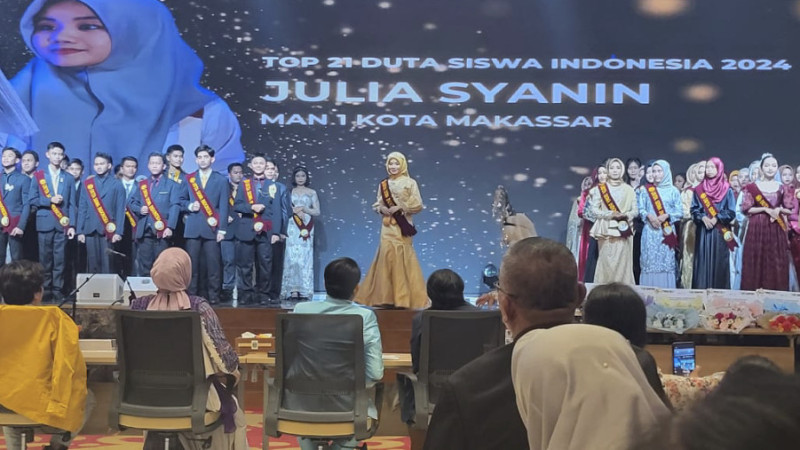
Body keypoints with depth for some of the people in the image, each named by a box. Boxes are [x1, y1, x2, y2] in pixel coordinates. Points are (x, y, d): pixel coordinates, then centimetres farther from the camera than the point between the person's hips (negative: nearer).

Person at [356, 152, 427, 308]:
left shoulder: (410, 183, -1)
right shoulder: (383, 184, 11)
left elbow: (418, 205, -4)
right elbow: (377, 205, 14)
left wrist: (400, 208, -14)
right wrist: (382, 209, -7)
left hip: (402, 225, -3)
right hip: (387, 226, 3)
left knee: (401, 259, -6)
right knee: (387, 257, -2)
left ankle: (403, 298, -1)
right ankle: (387, 297, 3)